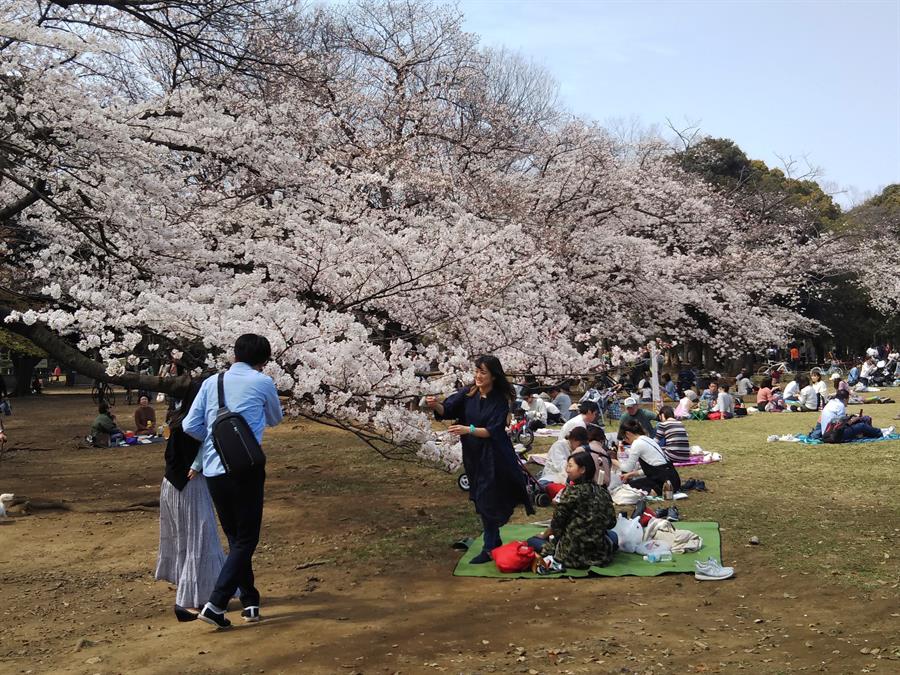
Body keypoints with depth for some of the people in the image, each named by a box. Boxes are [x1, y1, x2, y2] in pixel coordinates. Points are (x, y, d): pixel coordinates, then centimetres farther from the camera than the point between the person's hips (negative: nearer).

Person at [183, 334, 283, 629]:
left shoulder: (211, 382, 10)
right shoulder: (263, 382, 1)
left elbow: (190, 426, 6)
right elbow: (275, 419, 18)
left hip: (213, 471, 5)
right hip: (246, 469, -5)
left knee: (234, 538, 18)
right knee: (246, 539, 3)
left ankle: (250, 601, 23)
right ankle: (216, 604, -8)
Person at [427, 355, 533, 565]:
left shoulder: (500, 400, -14)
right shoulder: (468, 393, -3)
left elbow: (493, 431, -20)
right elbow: (447, 410, -9)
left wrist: (469, 430, -34)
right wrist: (435, 405, -31)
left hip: (493, 456, -5)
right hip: (473, 455, 5)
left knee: (488, 500, -3)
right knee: (481, 499, 14)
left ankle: (490, 548, 7)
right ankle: (494, 540, 30)